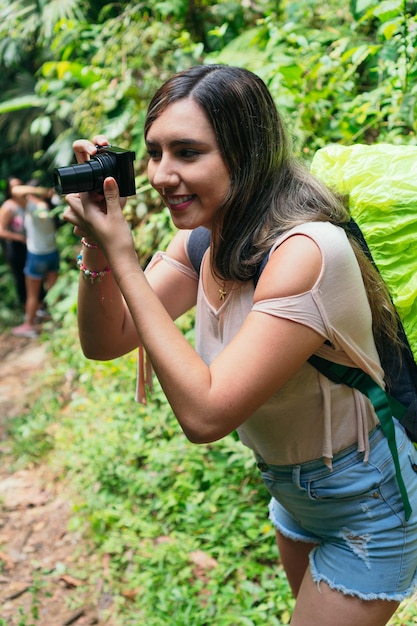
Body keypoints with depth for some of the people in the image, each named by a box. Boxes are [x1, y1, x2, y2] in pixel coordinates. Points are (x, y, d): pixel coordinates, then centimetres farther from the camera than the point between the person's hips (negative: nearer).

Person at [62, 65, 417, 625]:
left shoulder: (306, 251, -34)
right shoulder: (201, 241, -8)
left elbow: (204, 414, -36)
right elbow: (104, 342, -5)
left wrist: (122, 257, -34)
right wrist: (96, 245, -22)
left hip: (365, 502, -8)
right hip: (291, 489, 8)